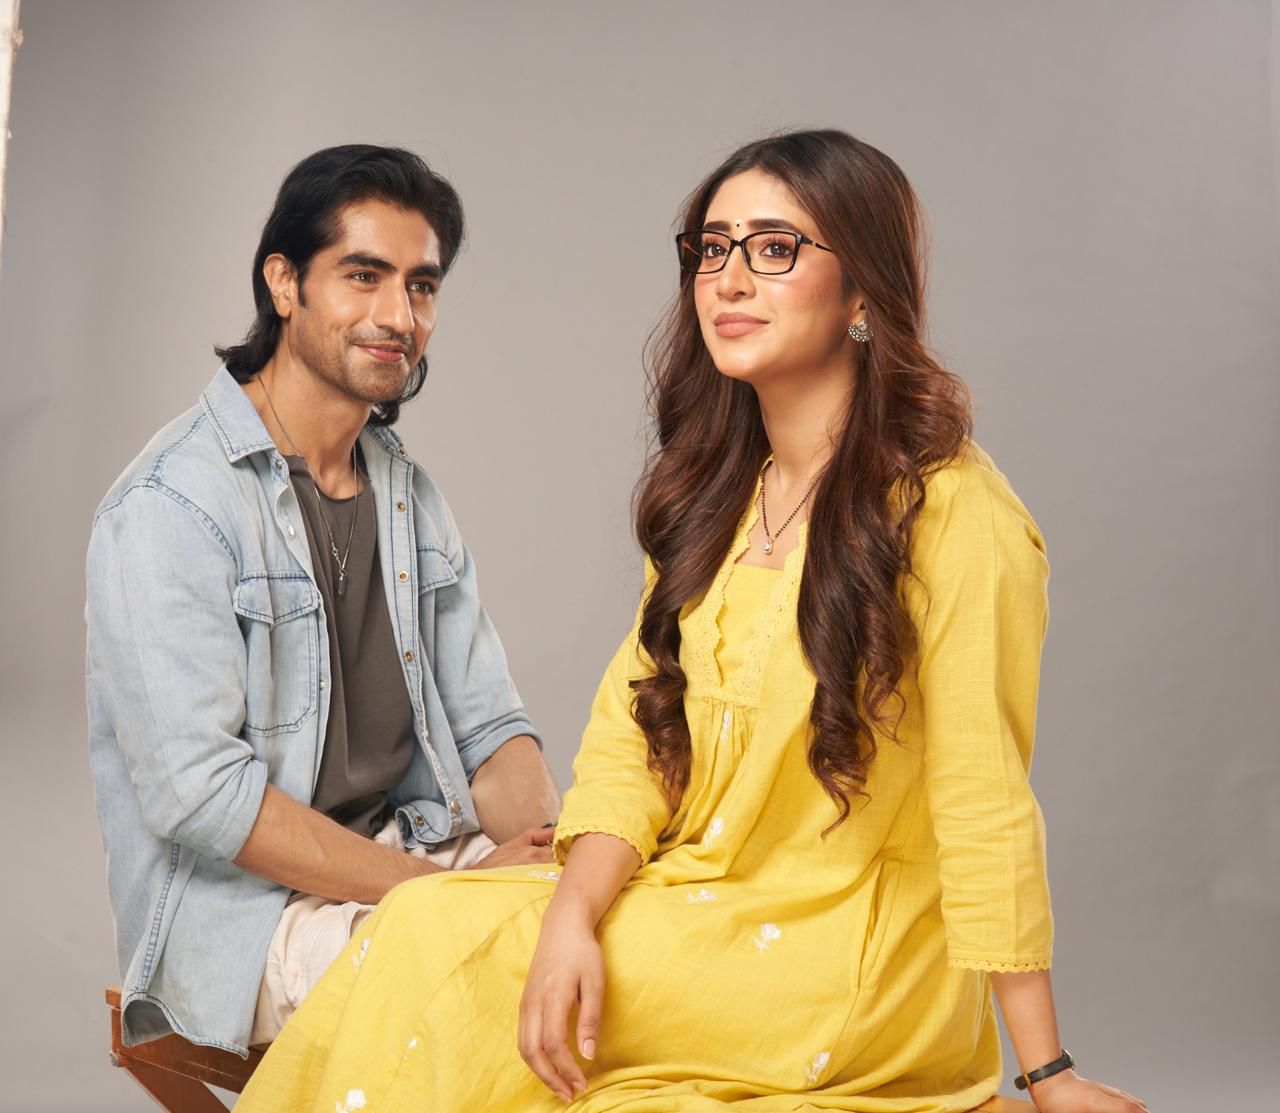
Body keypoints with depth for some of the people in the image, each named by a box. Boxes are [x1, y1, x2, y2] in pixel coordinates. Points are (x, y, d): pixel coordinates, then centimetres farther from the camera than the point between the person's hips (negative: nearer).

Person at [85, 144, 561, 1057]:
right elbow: (198, 791, -20)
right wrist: (448, 889, -21)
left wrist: (559, 857, -12)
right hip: (243, 911, -7)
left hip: (421, 859, 7)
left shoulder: (412, 496, 14)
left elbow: (488, 728, 11)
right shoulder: (168, 507, -12)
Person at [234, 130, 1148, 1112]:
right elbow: (630, 732, 3)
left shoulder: (953, 513, -13)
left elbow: (986, 810, -12)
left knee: (442, 936, -19)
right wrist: (573, 919, -14)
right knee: (435, 917, -19)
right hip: (695, 912, 6)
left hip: (842, 952, -6)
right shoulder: (713, 496, 10)